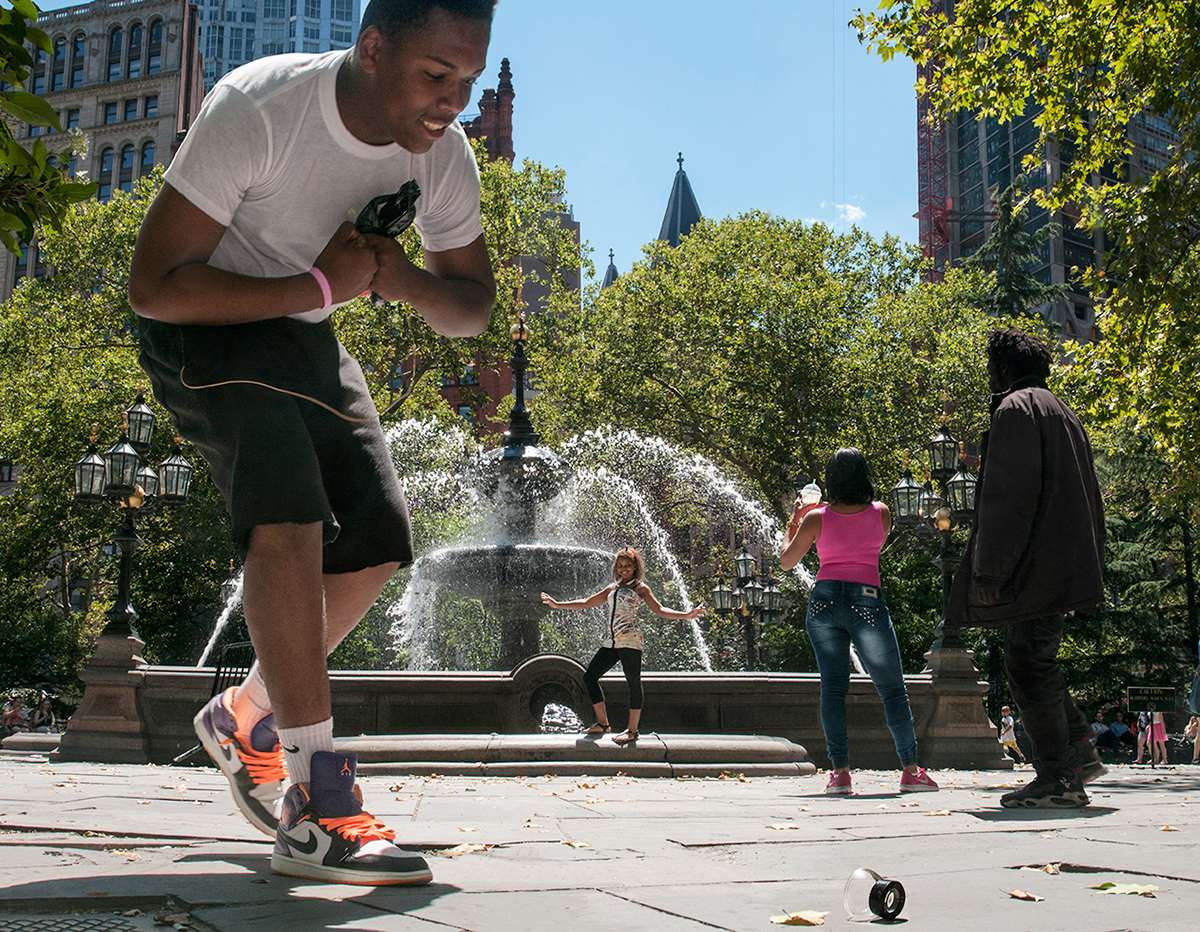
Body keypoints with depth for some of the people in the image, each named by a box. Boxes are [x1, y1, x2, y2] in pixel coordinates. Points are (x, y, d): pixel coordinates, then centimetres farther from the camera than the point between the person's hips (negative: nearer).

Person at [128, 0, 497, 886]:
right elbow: (153, 285, -28)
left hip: (303, 334, 7)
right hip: (201, 319, -6)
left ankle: (248, 717, 18)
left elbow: (473, 307, -1)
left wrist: (402, 278, -23)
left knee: (378, 538, -4)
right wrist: (320, 286, -29)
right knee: (291, 510, -27)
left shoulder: (444, 152, -12)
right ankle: (317, 809, -26)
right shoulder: (257, 110, -29)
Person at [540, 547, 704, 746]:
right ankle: (602, 723, 12)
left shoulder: (640, 588, 4)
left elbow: (659, 610, -2)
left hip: (630, 640, -7)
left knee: (633, 683, -6)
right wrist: (557, 605, 26)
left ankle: (632, 731, 1)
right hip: (612, 642, 7)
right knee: (590, 676, 4)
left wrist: (686, 615, -15)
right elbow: (587, 603, 25)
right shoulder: (612, 588, 19)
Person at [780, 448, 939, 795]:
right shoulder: (881, 513, 3)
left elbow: (786, 561, 10)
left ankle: (839, 770, -3)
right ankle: (910, 770, 8)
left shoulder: (816, 518, 0)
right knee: (893, 689, 7)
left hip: (824, 600, 1)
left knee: (832, 687, 4)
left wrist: (793, 521, 23)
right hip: (867, 600, 0)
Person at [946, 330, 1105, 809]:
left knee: (1028, 665, -7)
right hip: (1066, 567, 10)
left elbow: (1006, 494, -17)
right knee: (1035, 662, 17)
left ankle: (1057, 779, -6)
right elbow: (1088, 500, 23)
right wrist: (1089, 569, 24)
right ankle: (1080, 752, 16)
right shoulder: (1064, 415, 22)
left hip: (1034, 566, -10)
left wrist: (988, 570, -18)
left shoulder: (1015, 409, -7)